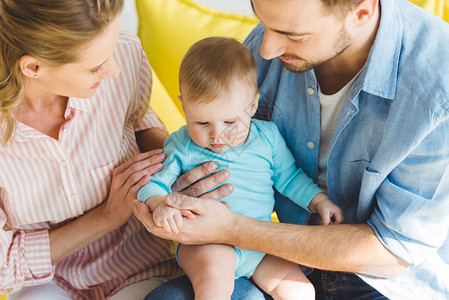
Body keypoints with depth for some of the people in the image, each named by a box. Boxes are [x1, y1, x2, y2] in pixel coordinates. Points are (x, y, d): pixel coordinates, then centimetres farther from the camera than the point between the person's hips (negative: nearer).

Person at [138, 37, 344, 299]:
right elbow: (152, 184, -4)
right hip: (205, 243, -3)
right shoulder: (182, 146, -3)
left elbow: (289, 177, 17)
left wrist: (320, 201, 7)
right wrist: (160, 205, -25)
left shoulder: (268, 136, 5)